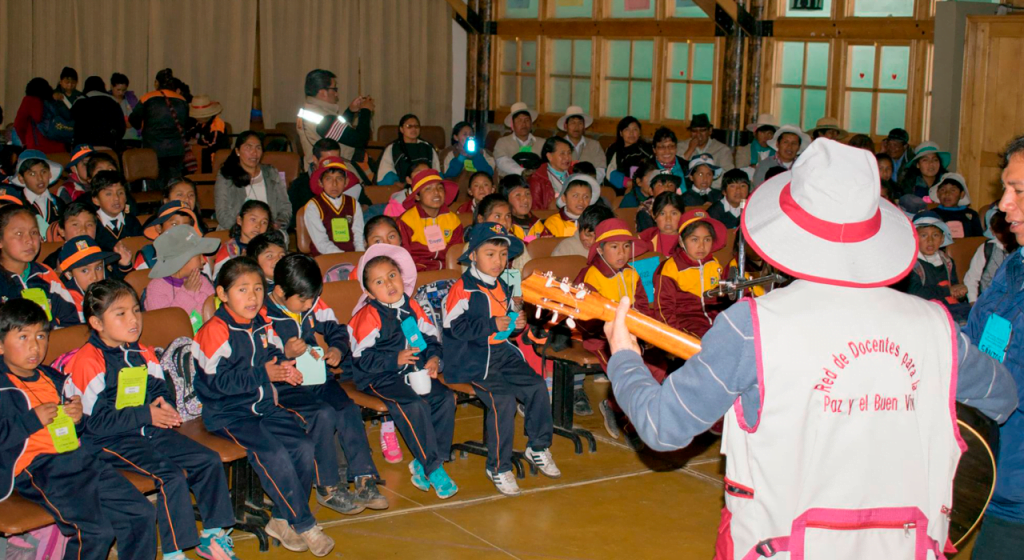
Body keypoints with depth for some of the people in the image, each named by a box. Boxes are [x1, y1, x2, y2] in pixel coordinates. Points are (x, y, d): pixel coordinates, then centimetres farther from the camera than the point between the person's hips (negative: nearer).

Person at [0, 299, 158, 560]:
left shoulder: (53, 378, 21)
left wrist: (77, 418, 10)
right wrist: (32, 420, -15)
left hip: (78, 457, 7)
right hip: (38, 469, -7)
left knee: (142, 514, -2)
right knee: (95, 532, -24)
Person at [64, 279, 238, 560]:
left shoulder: (143, 354, 11)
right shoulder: (88, 362, -14)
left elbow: (159, 389, 21)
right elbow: (97, 422, -18)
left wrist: (165, 406, -5)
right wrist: (147, 415, -20)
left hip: (150, 430, 8)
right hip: (109, 442, -8)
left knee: (209, 460, -6)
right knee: (171, 475, -27)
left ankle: (212, 535, 7)